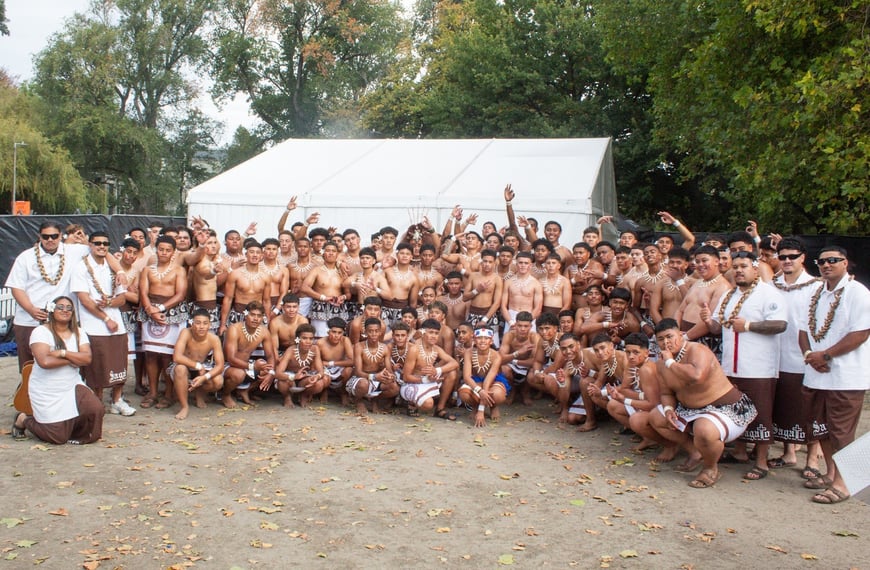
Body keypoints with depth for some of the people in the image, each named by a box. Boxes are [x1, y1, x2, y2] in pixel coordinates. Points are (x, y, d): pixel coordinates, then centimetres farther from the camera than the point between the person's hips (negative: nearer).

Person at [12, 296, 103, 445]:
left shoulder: (79, 333, 4)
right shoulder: (41, 332, -11)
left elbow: (87, 358, -10)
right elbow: (44, 361, -25)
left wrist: (63, 353, -21)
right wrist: (73, 359, -14)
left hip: (73, 387, 5)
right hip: (46, 393, -5)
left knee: (95, 409, -20)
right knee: (58, 438, -4)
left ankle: (75, 431, 13)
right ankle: (23, 420, 24)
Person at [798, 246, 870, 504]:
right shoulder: (816, 292, 13)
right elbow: (804, 328, 14)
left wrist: (825, 355, -17)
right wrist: (809, 353, -5)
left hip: (845, 377, -7)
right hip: (816, 374, 7)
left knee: (841, 432, -1)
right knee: (821, 429, 16)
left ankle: (841, 484, 10)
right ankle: (830, 474, 31)